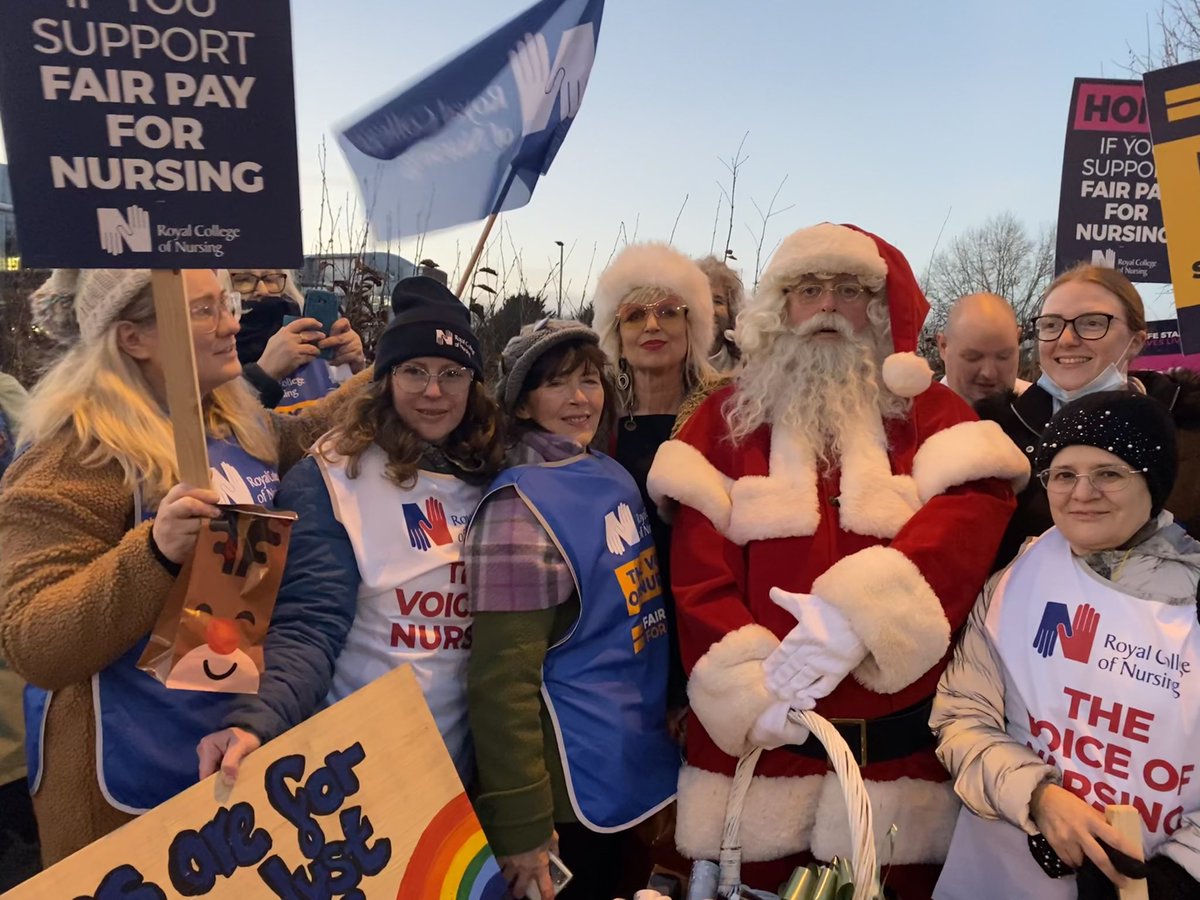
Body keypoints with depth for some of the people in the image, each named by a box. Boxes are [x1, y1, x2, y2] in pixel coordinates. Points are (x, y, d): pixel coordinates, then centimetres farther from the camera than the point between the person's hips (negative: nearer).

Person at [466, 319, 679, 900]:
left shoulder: (614, 478, 2)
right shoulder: (522, 509, -21)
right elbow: (503, 684, -22)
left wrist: (673, 707, 15)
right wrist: (522, 826, -19)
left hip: (633, 765, 8)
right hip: (571, 787, -8)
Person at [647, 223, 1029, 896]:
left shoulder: (934, 415, 6)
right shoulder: (727, 417, 6)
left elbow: (972, 517, -13)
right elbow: (698, 571, -3)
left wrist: (858, 613, -28)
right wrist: (746, 683, -17)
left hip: (900, 734, 0)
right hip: (758, 731, 0)